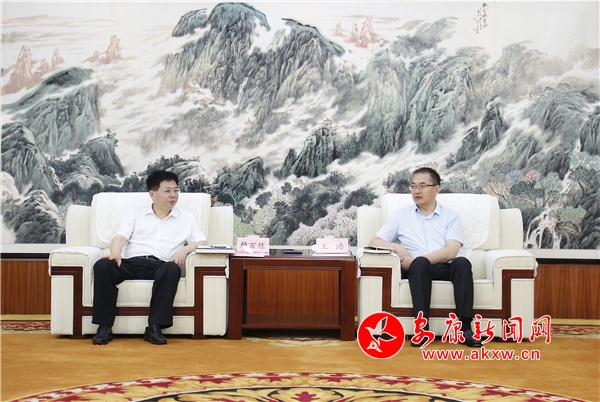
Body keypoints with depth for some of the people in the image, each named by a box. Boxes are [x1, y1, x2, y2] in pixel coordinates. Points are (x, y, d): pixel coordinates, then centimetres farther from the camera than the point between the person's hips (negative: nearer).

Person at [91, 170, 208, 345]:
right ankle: (104, 327, -28)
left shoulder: (186, 218, 22)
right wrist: (115, 253, -14)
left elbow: (203, 243, 13)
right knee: (102, 265, -30)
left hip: (160, 266, 0)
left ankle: (155, 327, -36)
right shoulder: (136, 214, 22)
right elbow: (119, 238, 9)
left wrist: (185, 249, -9)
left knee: (173, 269, -37)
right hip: (132, 263, 1)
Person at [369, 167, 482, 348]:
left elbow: (450, 252, -3)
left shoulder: (451, 216, 12)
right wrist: (397, 247, -9)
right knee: (420, 263, -35)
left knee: (462, 263, -33)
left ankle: (464, 327, -37)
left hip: (446, 268, 1)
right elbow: (374, 242, 12)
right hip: (419, 269, 0)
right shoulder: (401, 215, 16)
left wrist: (415, 260, -13)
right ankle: (422, 327, -40)